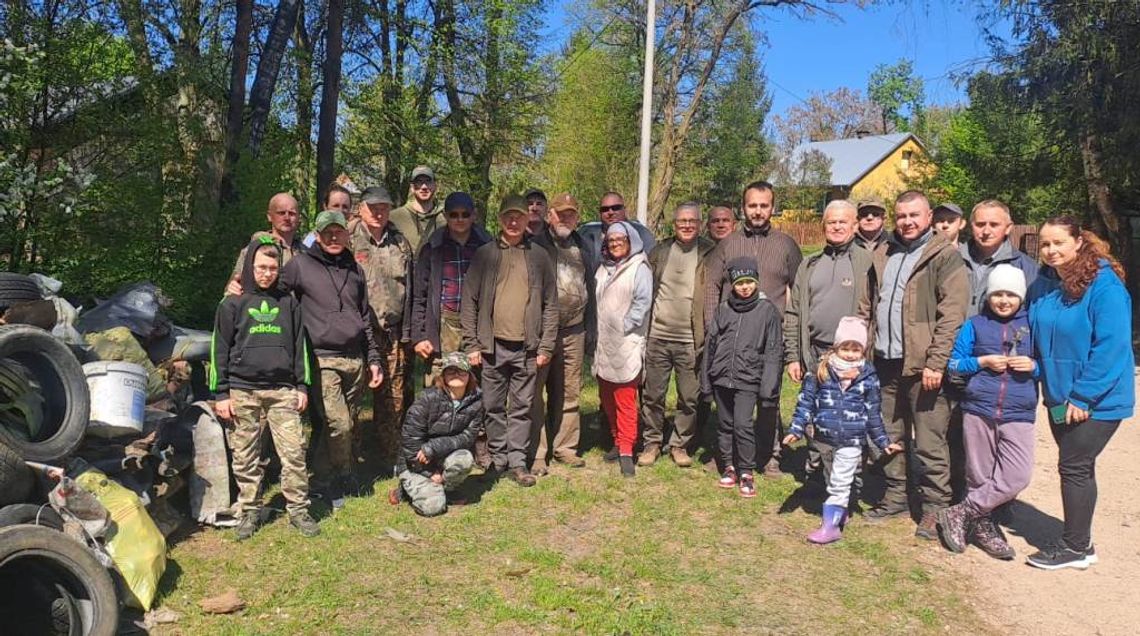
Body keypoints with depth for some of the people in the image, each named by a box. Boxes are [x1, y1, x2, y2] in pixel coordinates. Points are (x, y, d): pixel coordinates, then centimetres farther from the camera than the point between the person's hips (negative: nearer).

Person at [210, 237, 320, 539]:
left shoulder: (288, 303, 12)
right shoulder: (232, 304, 4)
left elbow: (299, 345, 15)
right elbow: (219, 350, 3)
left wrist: (302, 386, 10)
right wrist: (221, 394, -1)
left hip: (282, 389, 1)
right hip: (243, 391, -1)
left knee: (294, 451, -3)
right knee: (245, 456, 5)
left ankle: (298, 510, 7)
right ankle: (249, 511, 18)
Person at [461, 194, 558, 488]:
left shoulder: (539, 257, 6)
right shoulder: (484, 255, 3)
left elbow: (551, 304, 6)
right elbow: (469, 301, 2)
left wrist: (546, 346, 0)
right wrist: (471, 344, -4)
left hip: (526, 348, 0)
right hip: (492, 346, 0)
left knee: (522, 408, 6)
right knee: (494, 407, 8)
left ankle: (517, 463, 14)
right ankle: (498, 460, 21)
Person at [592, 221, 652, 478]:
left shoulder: (639, 269, -3)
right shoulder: (603, 269, 17)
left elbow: (642, 302, -11)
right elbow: (596, 302, 17)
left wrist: (624, 327, -13)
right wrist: (596, 334, 8)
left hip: (626, 346, -6)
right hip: (603, 345, 7)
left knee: (625, 400, -8)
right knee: (607, 398, 10)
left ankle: (626, 451, -4)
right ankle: (617, 441, 24)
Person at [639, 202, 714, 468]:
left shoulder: (711, 253, 0)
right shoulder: (660, 251, 7)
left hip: (691, 340, -2)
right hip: (657, 337, 2)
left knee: (689, 399, 6)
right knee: (652, 396, 8)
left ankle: (680, 445, 23)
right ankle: (651, 443, 23)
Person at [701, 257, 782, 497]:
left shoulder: (768, 310, -2)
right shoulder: (723, 309, 7)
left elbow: (773, 350, -3)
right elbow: (711, 343, 12)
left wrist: (768, 385, -8)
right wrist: (706, 379, 11)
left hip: (747, 380, -4)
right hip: (721, 378, 4)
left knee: (743, 425, -9)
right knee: (725, 425, 12)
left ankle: (746, 473, 6)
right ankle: (729, 467, 26)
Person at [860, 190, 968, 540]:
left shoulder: (945, 255, -6)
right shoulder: (883, 254, 14)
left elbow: (952, 315, -13)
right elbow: (867, 306, 19)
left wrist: (935, 363, -18)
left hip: (923, 365, -6)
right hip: (886, 362, 6)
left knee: (930, 443, 1)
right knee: (890, 436, 16)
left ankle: (934, 507, 13)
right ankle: (896, 495, 30)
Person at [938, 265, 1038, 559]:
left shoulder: (1033, 324, 6)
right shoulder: (975, 325, 5)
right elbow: (954, 366, 6)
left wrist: (1034, 366, -9)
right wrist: (982, 361, -9)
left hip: (1019, 415, 1)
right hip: (978, 410, 0)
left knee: (1017, 476, -10)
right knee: (979, 475, 6)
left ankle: (959, 514, 3)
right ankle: (983, 526, 24)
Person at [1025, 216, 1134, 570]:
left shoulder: (1104, 285, -18)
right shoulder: (1043, 285, 3)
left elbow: (1112, 346, -21)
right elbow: (1036, 338, 15)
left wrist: (1083, 396, -21)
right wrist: (1045, 380, 6)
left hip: (1097, 399, -7)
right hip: (1060, 397, 7)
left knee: (1074, 466, -2)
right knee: (1077, 467, 15)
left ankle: (1076, 547, 12)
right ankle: (1079, 540, 27)